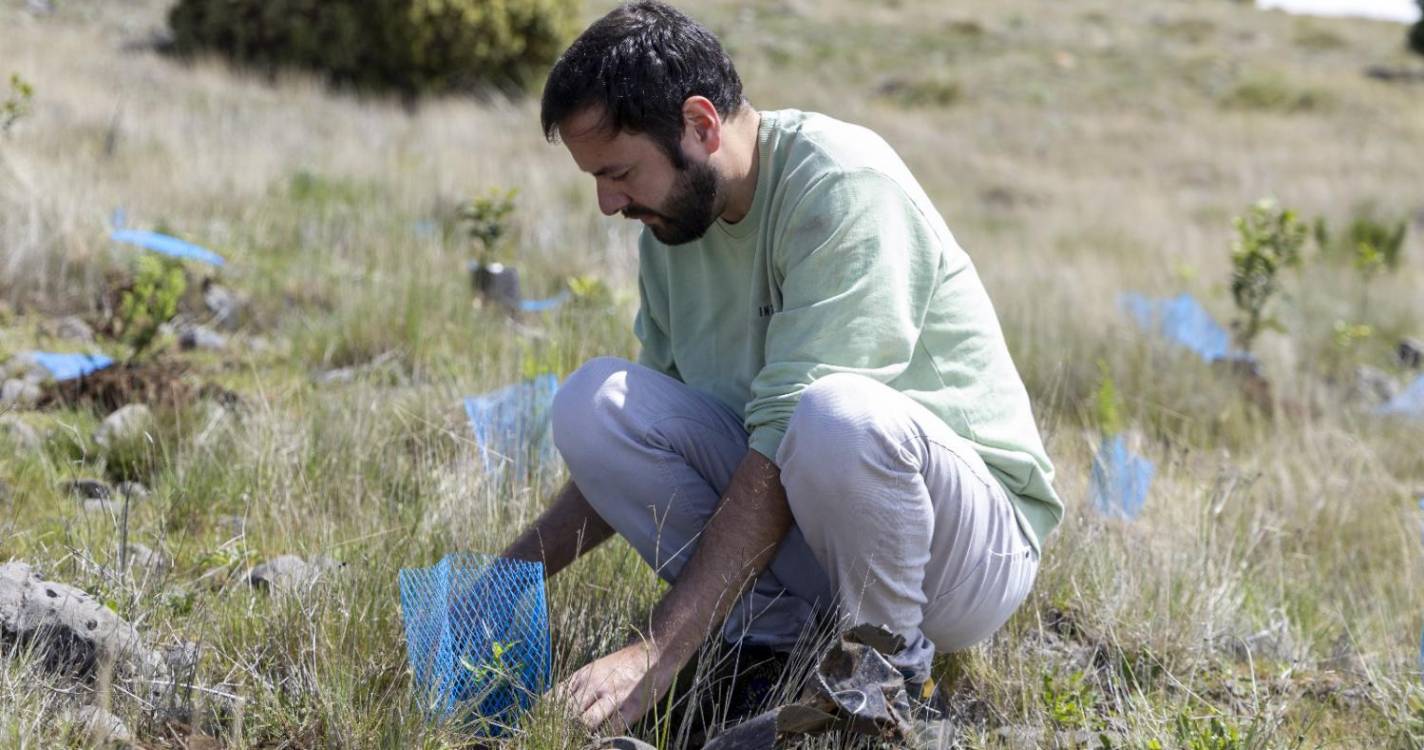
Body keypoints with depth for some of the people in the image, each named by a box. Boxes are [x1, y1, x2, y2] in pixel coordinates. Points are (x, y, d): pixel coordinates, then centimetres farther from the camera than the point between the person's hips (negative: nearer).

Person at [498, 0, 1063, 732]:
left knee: (839, 416, -38)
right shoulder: (672, 221, 3)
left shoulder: (845, 185, -21)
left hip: (977, 538, -6)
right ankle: (779, 643, -7)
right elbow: (644, 449, 13)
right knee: (595, 402, -12)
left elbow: (784, 443, -28)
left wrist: (656, 653, -32)